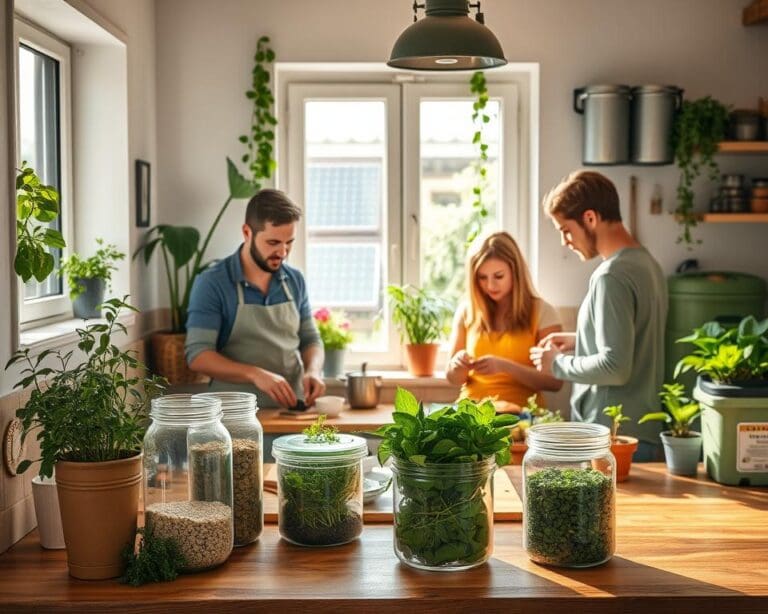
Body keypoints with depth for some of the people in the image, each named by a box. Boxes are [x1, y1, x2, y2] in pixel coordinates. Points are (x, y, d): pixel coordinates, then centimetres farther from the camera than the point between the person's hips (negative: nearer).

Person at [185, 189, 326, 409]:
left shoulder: (295, 281, 9)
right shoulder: (212, 284, -6)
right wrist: (256, 374, -23)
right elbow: (198, 355, -10)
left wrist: (312, 371, -4)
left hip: (292, 409, 4)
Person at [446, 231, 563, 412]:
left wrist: (505, 366, -18)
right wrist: (457, 364, -9)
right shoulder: (467, 311, 8)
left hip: (521, 414, -2)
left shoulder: (542, 312, 0)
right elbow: (452, 377, 14)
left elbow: (555, 381, -6)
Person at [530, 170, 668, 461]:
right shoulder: (647, 263, 11)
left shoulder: (612, 276, -19)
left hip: (612, 437, -9)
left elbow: (615, 367, -23)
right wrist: (579, 340, 15)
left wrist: (557, 363, -9)